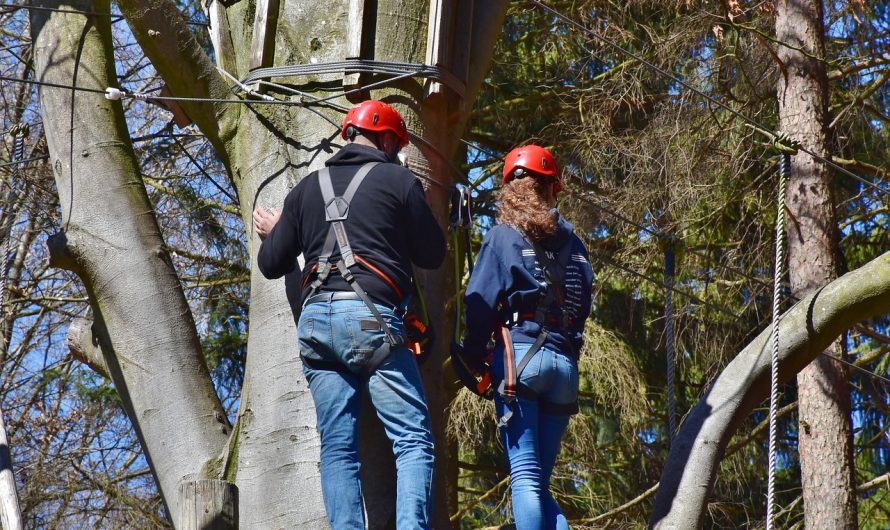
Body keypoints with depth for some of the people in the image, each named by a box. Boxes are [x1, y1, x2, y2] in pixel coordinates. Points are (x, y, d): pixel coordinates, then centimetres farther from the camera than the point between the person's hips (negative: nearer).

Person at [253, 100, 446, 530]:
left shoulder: (307, 188, 18)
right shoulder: (398, 180, 6)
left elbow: (271, 264, 18)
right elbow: (433, 254, 10)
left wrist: (271, 234, 41)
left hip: (315, 320, 5)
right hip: (372, 317, -5)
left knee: (337, 446, 5)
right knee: (413, 440, -5)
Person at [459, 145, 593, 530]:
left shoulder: (502, 237, 2)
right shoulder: (572, 243, 16)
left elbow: (481, 303, -5)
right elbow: (583, 306, 14)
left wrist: (473, 360, 2)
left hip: (520, 355, -4)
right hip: (566, 363, 5)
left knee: (525, 478, -8)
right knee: (539, 483, 10)